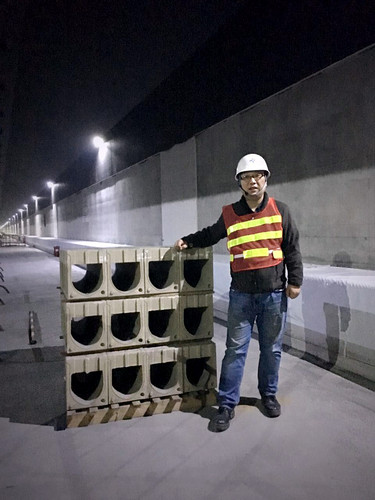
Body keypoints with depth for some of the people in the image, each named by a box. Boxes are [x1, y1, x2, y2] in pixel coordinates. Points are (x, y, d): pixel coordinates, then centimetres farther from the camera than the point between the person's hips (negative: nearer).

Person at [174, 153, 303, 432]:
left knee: (271, 349, 13)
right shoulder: (229, 215, 2)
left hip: (274, 294, 1)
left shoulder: (280, 211, 1)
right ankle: (227, 404, 14)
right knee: (235, 350, 3)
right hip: (241, 295, 0)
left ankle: (269, 394, 34)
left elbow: (292, 249, 4)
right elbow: (210, 235, 20)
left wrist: (295, 281, -1)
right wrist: (187, 241, 8)